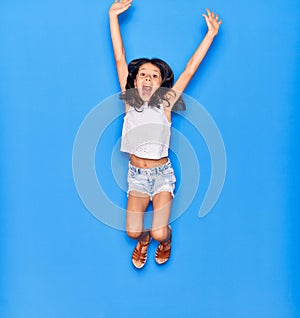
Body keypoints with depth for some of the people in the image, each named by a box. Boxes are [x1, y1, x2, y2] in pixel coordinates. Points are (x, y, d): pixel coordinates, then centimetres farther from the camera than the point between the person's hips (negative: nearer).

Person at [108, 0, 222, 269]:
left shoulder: (165, 103, -8)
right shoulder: (130, 100, -4)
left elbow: (190, 70, -9)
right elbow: (120, 59, -5)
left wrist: (211, 34, -9)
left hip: (162, 173, -1)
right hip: (136, 174, 2)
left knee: (159, 233, -11)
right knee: (133, 232, -8)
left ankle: (165, 239, 28)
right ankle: (143, 239, 30)